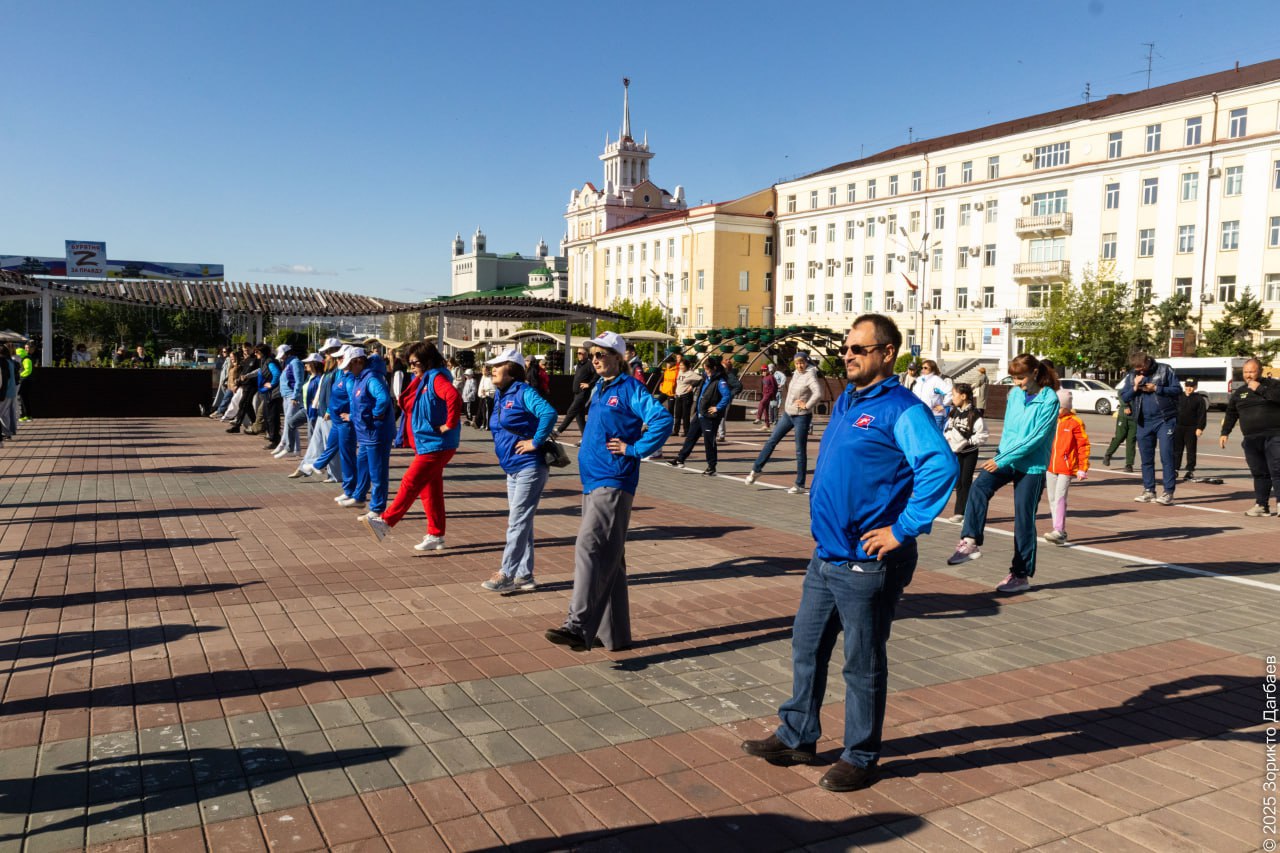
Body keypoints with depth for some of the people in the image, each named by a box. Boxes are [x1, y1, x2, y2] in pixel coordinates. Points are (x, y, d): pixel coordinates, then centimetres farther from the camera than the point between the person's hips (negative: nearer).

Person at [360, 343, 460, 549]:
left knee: (410, 483, -8)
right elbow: (411, 405, 25)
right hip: (426, 443, 11)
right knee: (430, 489, 12)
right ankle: (436, 536, 17)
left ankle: (385, 521, -3)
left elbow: (454, 397, -34)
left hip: (436, 445, -11)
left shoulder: (436, 378, -15)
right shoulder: (422, 380, 15)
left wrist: (449, 425, -27)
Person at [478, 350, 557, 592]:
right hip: (513, 468, 10)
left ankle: (507, 575, -1)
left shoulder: (523, 393, -14)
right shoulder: (500, 395, 13)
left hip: (530, 466, -9)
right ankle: (524, 575, 19)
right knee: (520, 522, 12)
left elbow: (549, 413, -29)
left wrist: (536, 442, -24)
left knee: (518, 521, -6)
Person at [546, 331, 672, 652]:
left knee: (589, 548, -19)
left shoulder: (629, 388, -9)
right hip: (592, 481, 9)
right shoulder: (599, 388, 16)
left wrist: (634, 449, -18)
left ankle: (578, 626, -23)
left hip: (612, 484, -9)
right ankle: (615, 634, 20)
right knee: (608, 558, 12)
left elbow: (662, 419, -21)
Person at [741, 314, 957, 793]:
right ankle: (797, 738, 34)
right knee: (807, 646, 18)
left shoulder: (901, 409, -15)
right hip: (826, 556, 9)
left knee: (863, 663, 6)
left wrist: (904, 529, -26)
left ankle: (860, 758, 23)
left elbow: (941, 466, -29)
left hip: (867, 564, -9)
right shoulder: (845, 402, 12)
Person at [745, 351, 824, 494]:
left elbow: (818, 394, -32)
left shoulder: (810, 376, -16)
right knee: (772, 440, 10)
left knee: (800, 451, -1)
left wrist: (807, 405, -21)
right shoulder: (796, 374, 8)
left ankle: (800, 485, 6)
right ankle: (756, 469, 21)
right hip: (788, 414, 8)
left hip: (801, 417, -8)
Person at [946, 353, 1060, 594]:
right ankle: (970, 541, -26)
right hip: (1006, 459, 5)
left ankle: (1021, 575, 13)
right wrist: (1000, 455, 8)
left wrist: (1003, 460, -19)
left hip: (1032, 465, -5)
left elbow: (1036, 437, -18)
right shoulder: (1015, 394, 6)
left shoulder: (1049, 400, -12)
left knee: (1024, 519, 2)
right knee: (980, 486, -24)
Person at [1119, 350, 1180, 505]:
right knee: (1146, 458, 9)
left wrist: (1156, 389, -14)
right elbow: (1123, 397, 7)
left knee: (1166, 456, -7)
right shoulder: (1131, 376, 8)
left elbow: (1177, 390, -3)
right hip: (1143, 422, 4)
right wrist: (1135, 388, -9)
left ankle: (1168, 492, -4)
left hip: (1165, 420, -4)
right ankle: (1149, 491, 18)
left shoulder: (1165, 370, -1)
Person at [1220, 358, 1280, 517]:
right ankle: (1261, 505, 10)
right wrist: (1224, 433, 16)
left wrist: (1260, 389, -12)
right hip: (1251, 440, 4)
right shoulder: (1240, 392, 17)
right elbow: (1231, 414, 22)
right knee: (1259, 473, 6)